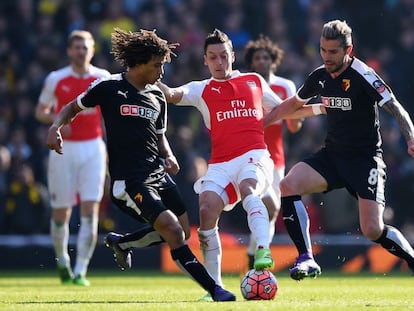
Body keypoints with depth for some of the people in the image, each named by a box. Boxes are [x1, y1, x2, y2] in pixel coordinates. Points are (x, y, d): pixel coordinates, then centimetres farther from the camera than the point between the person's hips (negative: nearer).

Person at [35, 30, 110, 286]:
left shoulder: (103, 78, 3)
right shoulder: (55, 79, 1)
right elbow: (40, 111, 9)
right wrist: (55, 120, -12)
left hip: (93, 147, 0)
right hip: (64, 148, 0)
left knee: (90, 211, -12)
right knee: (61, 212, 3)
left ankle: (80, 271, -10)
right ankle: (62, 261, 29)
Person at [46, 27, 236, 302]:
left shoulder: (157, 97, 12)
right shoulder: (109, 88, -4)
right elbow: (73, 108, 9)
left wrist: (169, 156, 3)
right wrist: (56, 127, -10)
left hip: (157, 173, 7)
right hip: (128, 179, -7)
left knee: (185, 226, 5)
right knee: (172, 229, -19)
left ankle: (120, 242, 27)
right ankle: (213, 289, -16)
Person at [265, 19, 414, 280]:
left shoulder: (363, 77, -16)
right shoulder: (320, 76, 4)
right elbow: (295, 103, 23)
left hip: (365, 158, -6)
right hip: (332, 155, 6)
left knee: (373, 230, -17)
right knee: (289, 185, -19)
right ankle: (306, 259, -17)